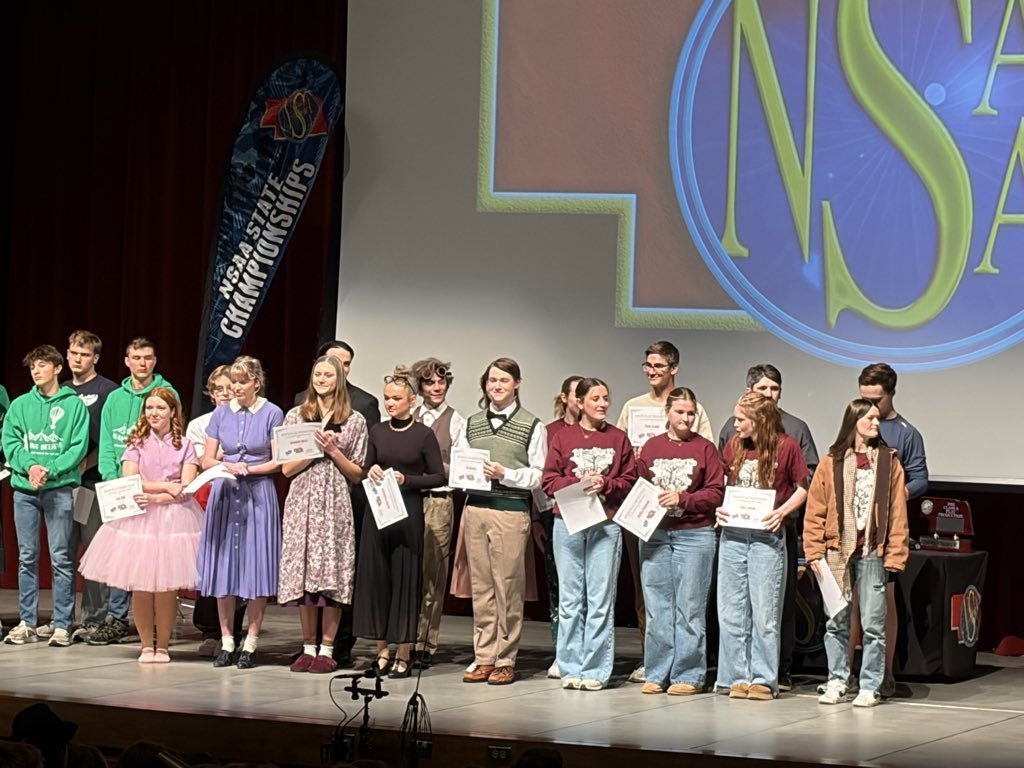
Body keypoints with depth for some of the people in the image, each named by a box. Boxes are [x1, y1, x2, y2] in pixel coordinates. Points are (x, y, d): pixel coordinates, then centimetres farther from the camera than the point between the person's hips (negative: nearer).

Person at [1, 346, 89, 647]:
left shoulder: (73, 404, 3)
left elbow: (79, 447, -3)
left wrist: (50, 470, -15)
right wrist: (29, 466, -13)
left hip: (60, 488, -3)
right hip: (24, 488, 3)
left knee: (61, 558, -3)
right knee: (27, 557, 6)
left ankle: (62, 625, -1)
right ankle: (27, 623, 11)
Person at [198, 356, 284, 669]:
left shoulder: (272, 414, 0)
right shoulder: (221, 413, 9)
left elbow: (278, 462, -1)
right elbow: (206, 460, 9)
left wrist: (248, 469, -13)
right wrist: (226, 465, -10)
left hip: (258, 494, -3)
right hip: (224, 494, 3)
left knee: (256, 568, -2)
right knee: (223, 567, 2)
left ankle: (251, 642, 4)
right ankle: (226, 641, 8)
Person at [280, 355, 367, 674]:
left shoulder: (354, 421, 7)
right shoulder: (296, 416, 10)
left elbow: (357, 474, 7)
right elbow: (287, 468, 5)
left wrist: (333, 451, -7)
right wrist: (315, 448, -8)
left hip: (335, 504, -1)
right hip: (301, 501, 2)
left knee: (332, 574, -4)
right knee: (302, 572, 1)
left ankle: (326, 649, 0)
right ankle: (308, 646, 8)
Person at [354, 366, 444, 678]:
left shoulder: (424, 435, -3)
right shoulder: (377, 431, 8)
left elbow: (438, 477, -2)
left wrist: (406, 480, -13)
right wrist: (371, 472, -5)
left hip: (409, 512, -4)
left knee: (405, 578, 0)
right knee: (375, 576, 3)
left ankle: (404, 653, 6)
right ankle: (382, 649, 12)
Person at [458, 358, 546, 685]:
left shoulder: (532, 426, 2)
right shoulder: (472, 423, 16)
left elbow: (538, 474, -2)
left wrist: (506, 474, -14)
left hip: (511, 509, -4)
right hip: (475, 507, 4)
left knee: (507, 586, -3)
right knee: (480, 585, 5)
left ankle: (505, 661, 3)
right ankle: (483, 658, 10)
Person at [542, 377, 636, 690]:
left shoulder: (618, 438, 8)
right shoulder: (563, 437, 7)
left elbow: (630, 481, 5)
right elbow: (549, 480, 2)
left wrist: (605, 485, -12)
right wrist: (578, 484, -13)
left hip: (606, 526, 0)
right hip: (568, 523, 0)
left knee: (601, 600, -3)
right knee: (570, 599, 3)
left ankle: (596, 671, 1)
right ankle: (571, 668, 9)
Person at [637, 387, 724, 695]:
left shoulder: (705, 448, 4)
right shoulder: (651, 446, 11)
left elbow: (715, 493, -3)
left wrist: (682, 499, -13)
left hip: (694, 534, -3)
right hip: (654, 534, 3)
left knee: (690, 608, -1)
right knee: (657, 606, 4)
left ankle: (688, 675, 4)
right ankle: (657, 674, 10)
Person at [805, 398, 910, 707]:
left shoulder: (889, 462, 4)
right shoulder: (832, 462, 4)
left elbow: (897, 513, 3)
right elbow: (814, 512, 3)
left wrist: (894, 555, -3)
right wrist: (815, 553, -3)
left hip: (872, 553, -1)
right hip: (837, 551, 1)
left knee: (873, 624, 0)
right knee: (836, 622, 7)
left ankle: (870, 687, 7)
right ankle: (836, 682, 17)